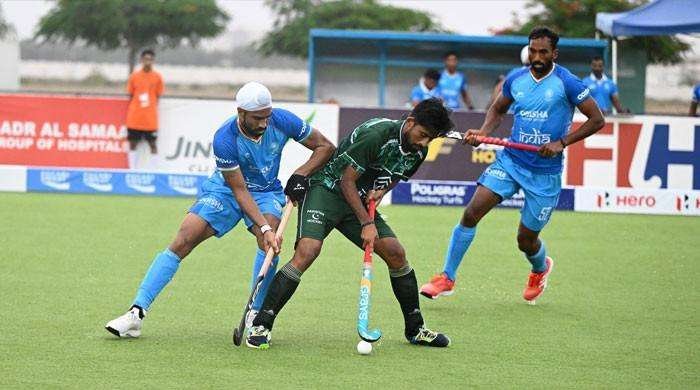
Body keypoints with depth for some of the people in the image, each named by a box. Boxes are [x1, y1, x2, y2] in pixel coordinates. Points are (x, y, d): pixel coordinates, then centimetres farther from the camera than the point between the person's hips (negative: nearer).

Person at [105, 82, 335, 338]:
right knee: (182, 241, -15)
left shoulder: (282, 121, -21)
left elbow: (325, 147, -7)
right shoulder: (224, 140, -29)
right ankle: (137, 313, -11)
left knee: (270, 243, -29)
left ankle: (256, 317, -16)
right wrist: (263, 228, -35)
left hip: (266, 193, 2)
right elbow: (240, 191, -25)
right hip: (225, 189, -1)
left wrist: (300, 175, -22)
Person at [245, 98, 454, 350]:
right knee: (307, 251, -27)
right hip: (326, 189, -8)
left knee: (395, 253, -2)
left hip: (360, 200, 8)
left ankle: (415, 329, 14)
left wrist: (381, 191, -4)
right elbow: (347, 181, -21)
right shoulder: (376, 134, -26)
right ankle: (261, 326, -23)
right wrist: (367, 223, -22)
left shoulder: (418, 151, -2)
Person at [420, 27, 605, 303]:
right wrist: (483, 133, 1)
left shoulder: (567, 83, -10)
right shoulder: (515, 80, 3)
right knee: (472, 212, -14)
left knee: (526, 239, 5)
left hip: (545, 173, -3)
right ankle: (447, 278, -6)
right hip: (509, 160, 3)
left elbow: (597, 120, -7)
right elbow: (498, 109, 21)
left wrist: (562, 143, -16)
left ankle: (541, 269, 42)